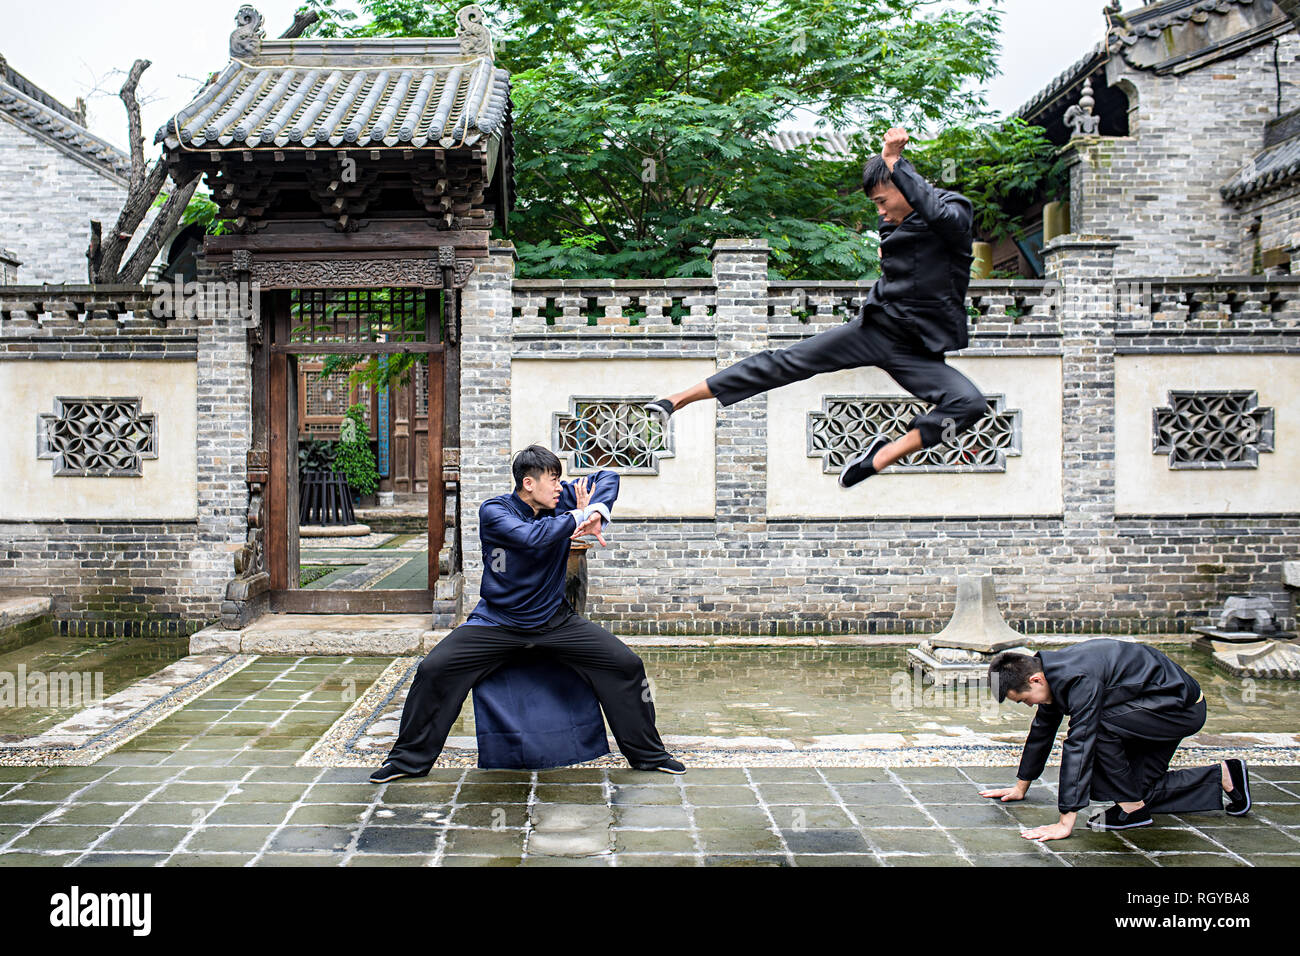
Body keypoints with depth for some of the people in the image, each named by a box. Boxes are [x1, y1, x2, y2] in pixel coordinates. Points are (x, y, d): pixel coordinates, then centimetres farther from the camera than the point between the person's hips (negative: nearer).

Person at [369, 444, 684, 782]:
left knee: (626, 664, -8)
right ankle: (409, 759, 3)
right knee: (433, 670, -18)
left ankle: (648, 754, 12)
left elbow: (608, 478, 2)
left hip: (554, 620, 3)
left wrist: (597, 515, -17)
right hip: (497, 621, -2)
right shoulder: (494, 511, -15)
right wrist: (581, 516, -26)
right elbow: (531, 536, -33)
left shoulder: (560, 500, -4)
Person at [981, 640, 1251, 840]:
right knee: (1138, 788, 7)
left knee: (1096, 725, -26)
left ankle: (1131, 808, -11)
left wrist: (1065, 824, -34)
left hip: (1183, 708, -10)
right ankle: (1221, 776, 18)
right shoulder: (1052, 672, -3)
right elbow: (1042, 730, 12)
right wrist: (1021, 787, 21)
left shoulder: (1080, 679, -32)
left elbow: (1079, 746, -35)